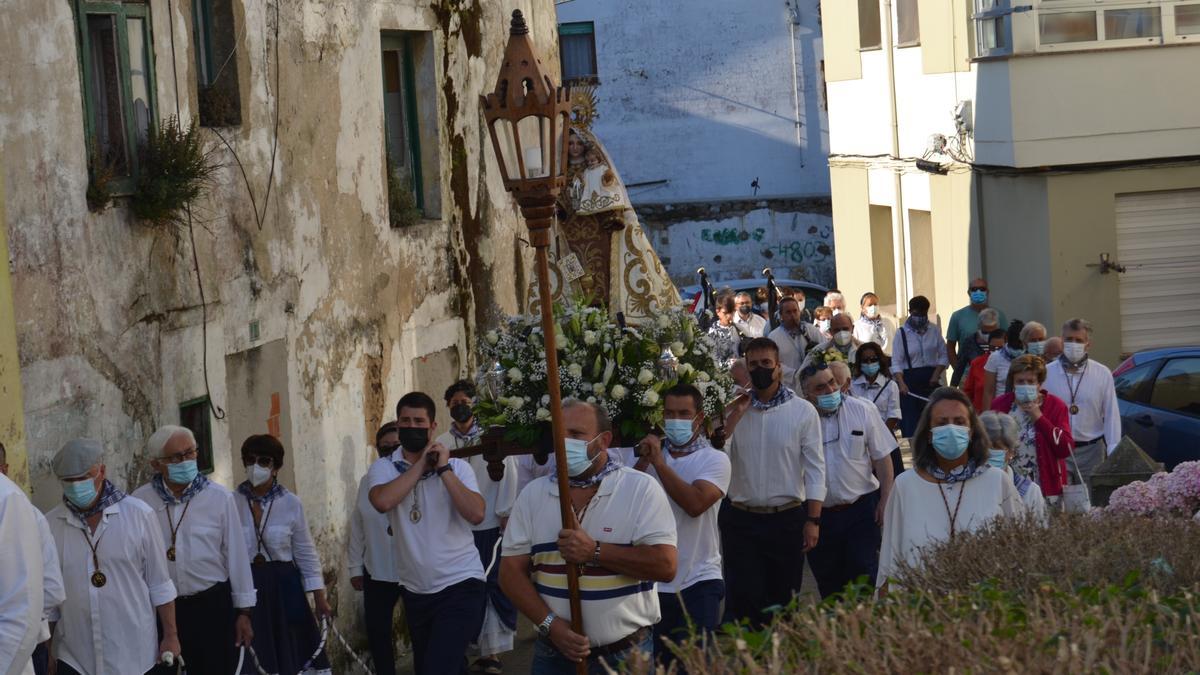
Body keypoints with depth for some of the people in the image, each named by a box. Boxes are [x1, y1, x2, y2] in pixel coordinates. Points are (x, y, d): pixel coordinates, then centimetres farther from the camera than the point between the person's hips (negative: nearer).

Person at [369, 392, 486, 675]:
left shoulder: (457, 467, -4)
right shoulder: (383, 468, 0)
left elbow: (476, 514, -19)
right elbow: (383, 502, -22)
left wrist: (443, 468, -16)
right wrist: (421, 463, -15)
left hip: (460, 586, -4)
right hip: (415, 590, 4)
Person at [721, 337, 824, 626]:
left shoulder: (802, 412, 0)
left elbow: (814, 468, -1)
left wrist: (813, 520, -6)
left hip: (787, 519, 0)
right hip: (741, 520, 0)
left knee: (783, 600, 7)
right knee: (743, 600, -4)